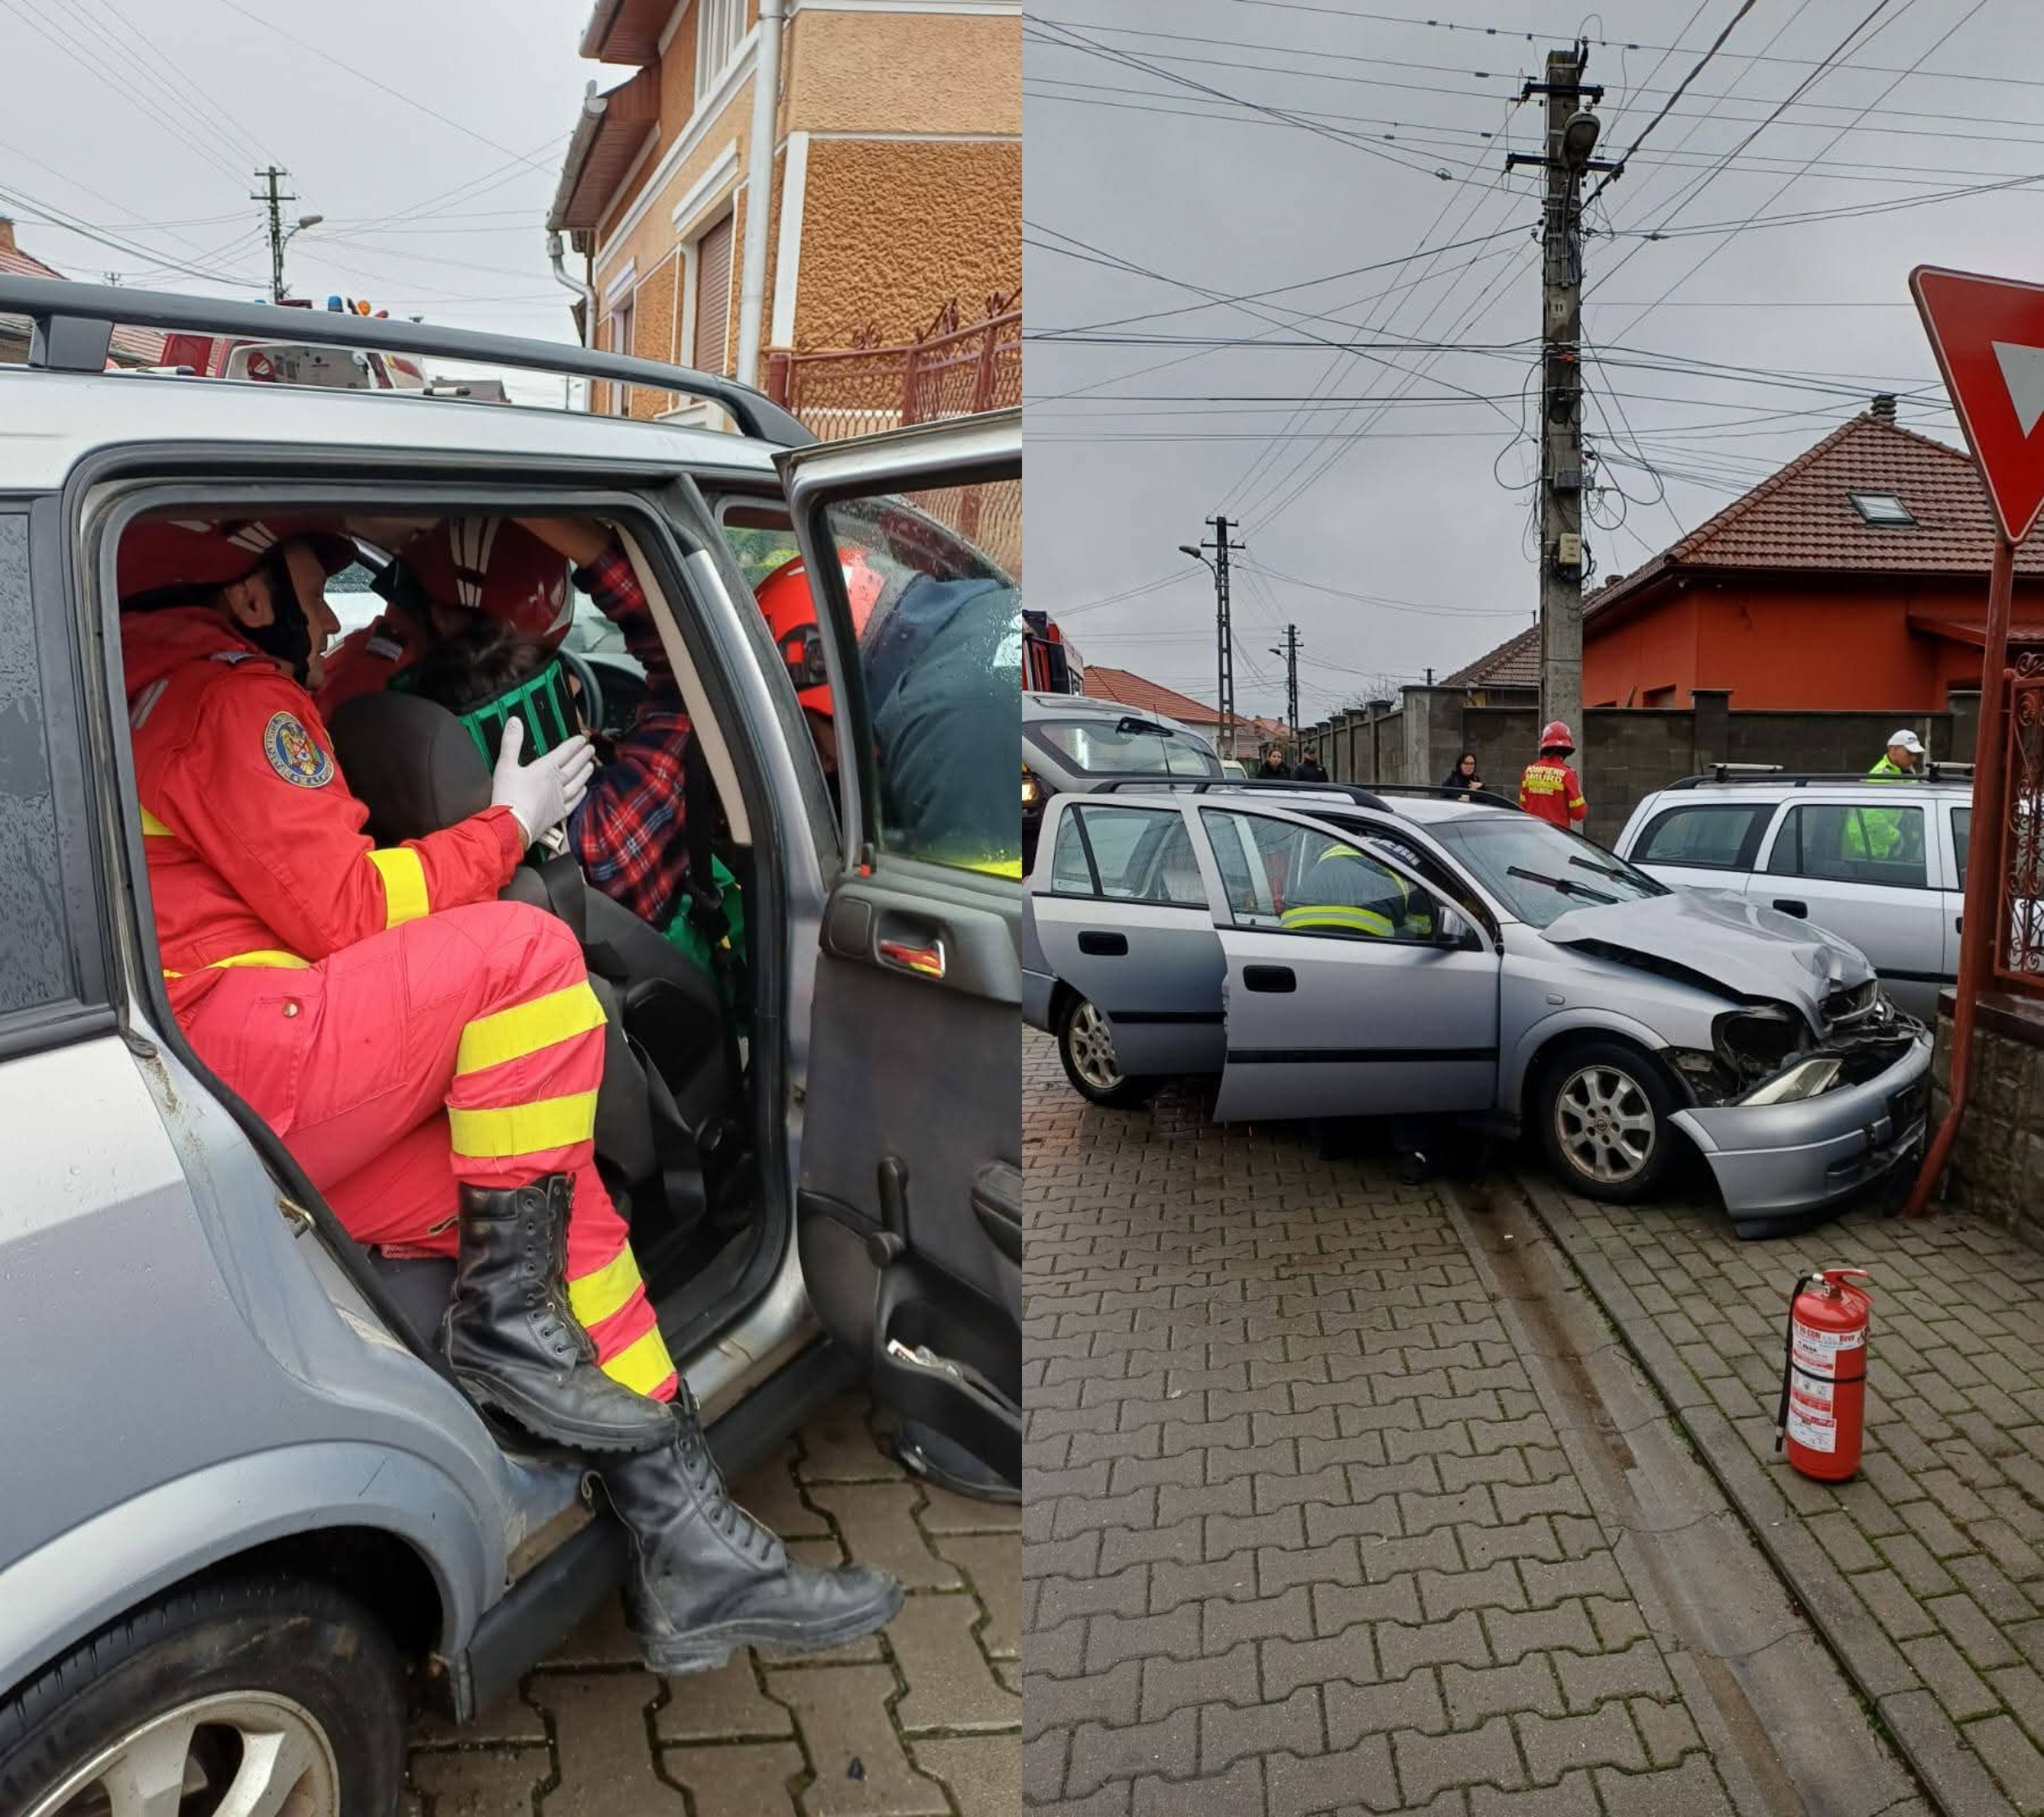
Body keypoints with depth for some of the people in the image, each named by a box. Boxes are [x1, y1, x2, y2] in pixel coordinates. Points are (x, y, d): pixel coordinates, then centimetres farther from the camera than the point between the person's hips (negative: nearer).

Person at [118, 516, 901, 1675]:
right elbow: (344, 912, -12)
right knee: (525, 949, -20)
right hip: (227, 1064, -10)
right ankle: (507, 1322, -12)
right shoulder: (221, 694, -4)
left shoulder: (170, 703, 29)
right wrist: (507, 827, 0)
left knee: (561, 1189, 1)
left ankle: (688, 1548, -1)